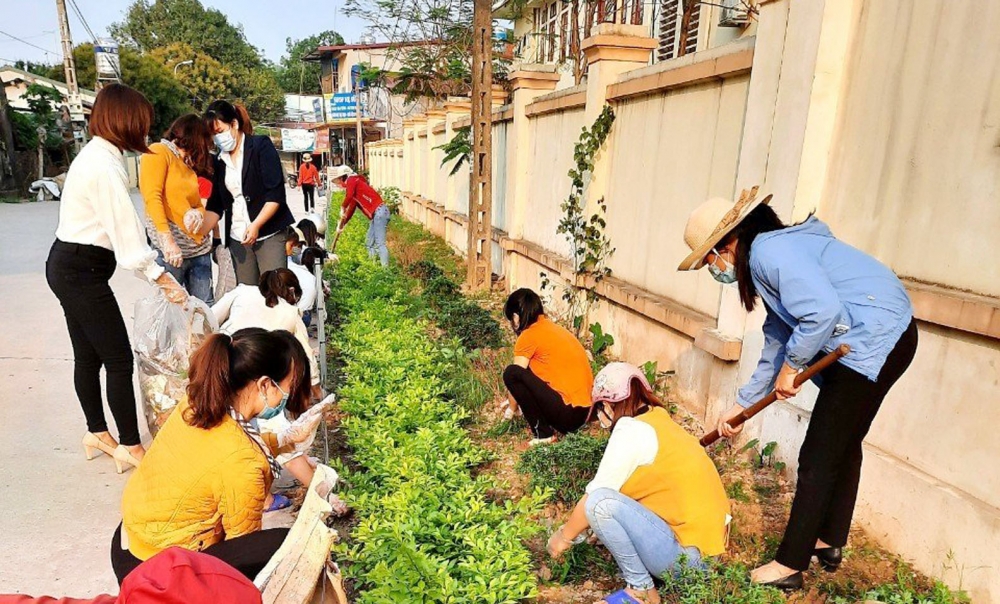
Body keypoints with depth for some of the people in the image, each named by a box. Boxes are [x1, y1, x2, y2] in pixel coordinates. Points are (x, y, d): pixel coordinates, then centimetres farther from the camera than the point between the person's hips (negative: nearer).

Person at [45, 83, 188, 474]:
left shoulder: (96, 155, 12)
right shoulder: (104, 165, -20)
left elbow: (114, 223, 6)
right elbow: (125, 229, -23)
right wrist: (162, 279, -21)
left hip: (69, 266, 10)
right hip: (81, 271, -10)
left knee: (88, 356, 17)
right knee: (119, 359, -4)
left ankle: (98, 434, 30)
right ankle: (131, 447, 6)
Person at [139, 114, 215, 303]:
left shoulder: (188, 163, 21)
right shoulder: (158, 151, -1)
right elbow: (152, 198, -12)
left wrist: (198, 213, -5)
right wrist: (168, 239, -24)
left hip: (199, 247, 7)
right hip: (171, 248, -7)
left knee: (205, 308, 7)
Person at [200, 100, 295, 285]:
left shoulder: (261, 146, -2)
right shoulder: (220, 161, 13)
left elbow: (276, 194, -10)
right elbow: (215, 205, 10)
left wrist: (256, 225, -18)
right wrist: (198, 234, -5)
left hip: (269, 234, -5)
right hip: (237, 239, 5)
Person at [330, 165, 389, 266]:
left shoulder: (352, 180, -3)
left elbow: (349, 196, -22)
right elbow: (351, 210, 30)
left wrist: (343, 208, -7)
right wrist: (342, 224, 27)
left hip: (379, 211, -10)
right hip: (376, 214, 10)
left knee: (379, 243, -13)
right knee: (370, 243, 13)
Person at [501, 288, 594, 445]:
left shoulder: (529, 335, -9)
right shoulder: (551, 327, 15)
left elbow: (514, 377, 1)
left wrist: (512, 408, 19)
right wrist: (516, 400, 38)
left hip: (568, 413, -9)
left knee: (512, 373, -11)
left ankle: (543, 433, -3)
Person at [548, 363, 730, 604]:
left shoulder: (632, 429, -15)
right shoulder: (659, 421, 11)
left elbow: (594, 497, -11)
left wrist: (564, 536, 4)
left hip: (686, 555, -9)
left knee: (601, 502, -19)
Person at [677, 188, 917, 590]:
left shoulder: (770, 252, -18)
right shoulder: (766, 260, 14)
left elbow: (823, 312, -30)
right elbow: (777, 341, 18)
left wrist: (790, 367, -13)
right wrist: (742, 404, 20)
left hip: (875, 341, -11)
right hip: (881, 341, 11)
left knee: (818, 458, -3)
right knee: (844, 445, 21)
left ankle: (790, 565, 9)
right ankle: (829, 543, 38)